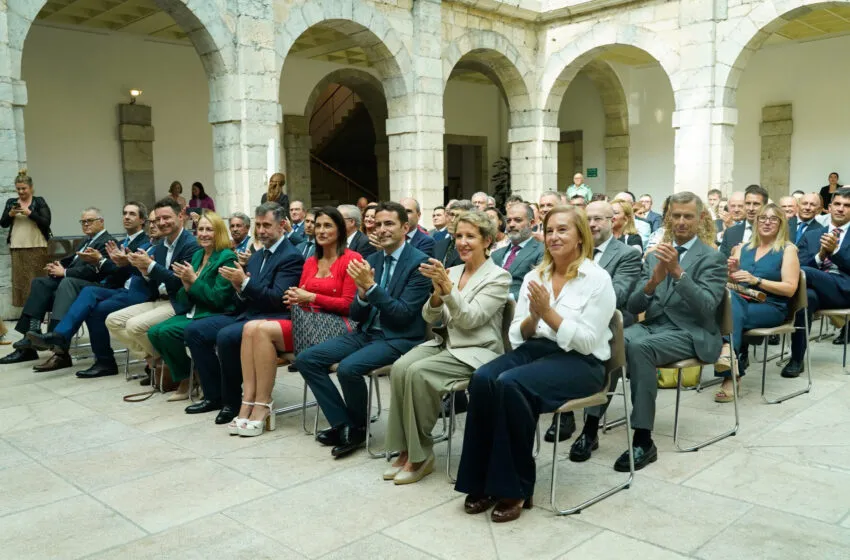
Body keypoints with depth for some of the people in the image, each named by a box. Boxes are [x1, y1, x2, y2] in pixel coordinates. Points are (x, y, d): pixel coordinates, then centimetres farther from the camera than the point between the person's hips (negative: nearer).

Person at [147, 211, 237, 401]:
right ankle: (183, 378, 2)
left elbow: (218, 299, -16)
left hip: (215, 316, -8)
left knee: (167, 331, -24)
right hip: (193, 312, 8)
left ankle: (188, 379, -3)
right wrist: (186, 283, -9)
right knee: (154, 332, -10)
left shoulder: (227, 258, -10)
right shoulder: (197, 255, 13)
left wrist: (194, 280, -17)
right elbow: (186, 299, 12)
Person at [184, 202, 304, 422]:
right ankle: (214, 395, 4)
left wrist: (245, 283, -22)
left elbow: (277, 299, -18)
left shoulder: (292, 257, -8)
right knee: (194, 330, -3)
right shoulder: (257, 256, 18)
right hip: (245, 313, 9)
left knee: (226, 336, -32)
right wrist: (239, 289, -7)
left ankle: (232, 401, -12)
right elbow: (242, 300, 16)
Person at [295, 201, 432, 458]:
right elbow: (356, 315, 9)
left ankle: (358, 428, -2)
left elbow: (404, 315, -17)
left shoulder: (419, 262, -10)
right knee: (306, 359, -5)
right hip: (367, 333, 7)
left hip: (399, 338, -7)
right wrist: (362, 294, -13)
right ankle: (343, 424, 0)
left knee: (348, 367, -30)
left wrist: (371, 286, -23)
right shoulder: (372, 260, 10)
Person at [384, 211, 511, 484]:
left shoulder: (498, 277, -5)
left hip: (477, 352, -6)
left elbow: (471, 319, -15)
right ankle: (405, 449, -13)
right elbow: (430, 317, 7)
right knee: (400, 367, -23)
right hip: (445, 344, 6)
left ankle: (421, 455, -15)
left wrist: (448, 286, -25)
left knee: (418, 372, -29)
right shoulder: (451, 272, 12)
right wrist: (437, 293, -13)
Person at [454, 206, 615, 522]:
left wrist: (548, 312, -19)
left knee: (511, 384, -33)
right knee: (482, 378, -26)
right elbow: (517, 335, 9)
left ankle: (515, 487, -18)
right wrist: (532, 317, -12)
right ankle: (482, 481, -15)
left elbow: (588, 342, -12)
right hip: (535, 350, 5)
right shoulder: (534, 276, 11)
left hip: (580, 362, -5)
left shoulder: (598, 279, -4)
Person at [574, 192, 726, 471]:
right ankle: (591, 427, -23)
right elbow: (633, 307, 7)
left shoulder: (713, 258, 2)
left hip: (689, 333, -4)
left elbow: (707, 307, -14)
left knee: (638, 347, -35)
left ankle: (643, 440, -29)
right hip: (651, 325, 4)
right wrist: (653, 281, -13)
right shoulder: (654, 256, 15)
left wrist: (677, 272, -25)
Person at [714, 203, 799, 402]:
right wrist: (733, 273, -8)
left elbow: (790, 289, -7)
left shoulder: (788, 249, 3)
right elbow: (731, 283, 15)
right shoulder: (742, 248, 17)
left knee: (730, 312, -33)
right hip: (742, 302, 4)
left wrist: (755, 280, -18)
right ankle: (730, 356, -43)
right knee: (729, 296, -33)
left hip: (772, 307, -3)